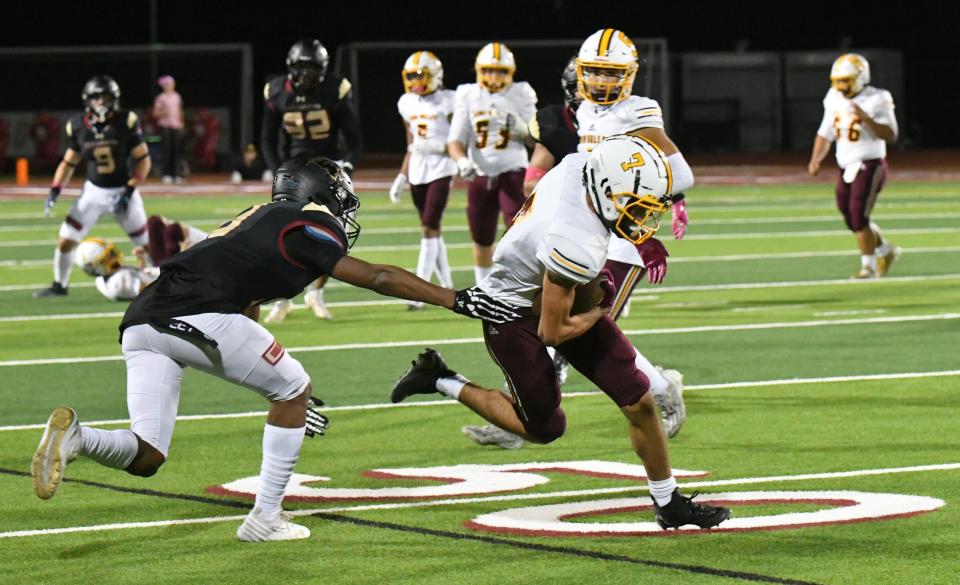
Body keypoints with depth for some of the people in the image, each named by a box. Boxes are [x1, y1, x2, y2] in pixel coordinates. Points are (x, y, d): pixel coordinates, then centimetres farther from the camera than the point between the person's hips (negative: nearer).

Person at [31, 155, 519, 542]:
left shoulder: (258, 223, 33)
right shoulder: (303, 227, 8)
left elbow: (240, 325, 37)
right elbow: (378, 278, 5)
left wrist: (277, 388, 43)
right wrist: (455, 299, 10)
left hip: (141, 323, 8)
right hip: (196, 314, -8)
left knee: (145, 459, 11)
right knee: (295, 388, 14)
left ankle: (75, 437, -17)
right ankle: (265, 518, 15)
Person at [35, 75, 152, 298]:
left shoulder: (126, 122, -16)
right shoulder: (78, 126, -7)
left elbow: (143, 160, -10)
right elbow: (69, 162, 7)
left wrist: (128, 192, -17)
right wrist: (54, 191, -4)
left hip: (122, 190, -2)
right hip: (94, 190, 2)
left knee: (146, 244, 1)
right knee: (66, 240, -3)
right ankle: (59, 285, 16)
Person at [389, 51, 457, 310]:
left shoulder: (447, 102, -8)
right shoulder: (407, 103, 10)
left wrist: (437, 146, -21)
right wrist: (402, 177, 13)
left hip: (440, 170, -6)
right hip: (417, 172, 6)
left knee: (428, 229, -12)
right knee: (432, 231, 10)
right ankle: (447, 287, 21)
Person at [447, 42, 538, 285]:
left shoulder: (520, 95, -2)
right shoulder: (468, 96, 1)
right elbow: (455, 139, -1)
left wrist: (520, 127, -21)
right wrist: (461, 160, -22)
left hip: (512, 173, -2)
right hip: (480, 174, 2)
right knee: (482, 239, 12)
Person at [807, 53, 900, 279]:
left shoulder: (876, 101, -12)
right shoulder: (835, 101, 7)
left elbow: (890, 135, -17)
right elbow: (825, 134, 15)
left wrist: (866, 119, -28)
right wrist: (815, 160, 3)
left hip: (870, 165, -7)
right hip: (847, 167, 7)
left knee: (859, 216, -13)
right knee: (850, 218, 9)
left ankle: (868, 266, -2)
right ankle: (886, 251, 30)